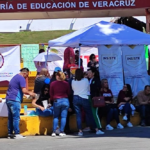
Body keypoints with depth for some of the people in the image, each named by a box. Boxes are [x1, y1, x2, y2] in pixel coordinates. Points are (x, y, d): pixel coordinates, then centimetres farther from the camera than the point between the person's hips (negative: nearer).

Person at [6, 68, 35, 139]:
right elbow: (24, 90, -16)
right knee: (16, 117, -7)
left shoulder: (15, 77, 21)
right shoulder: (21, 78, -8)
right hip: (14, 100, -9)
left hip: (8, 99, 9)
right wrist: (30, 93, 1)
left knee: (10, 117, 10)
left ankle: (10, 134, 11)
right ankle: (17, 134, -8)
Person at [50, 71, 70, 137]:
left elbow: (51, 94, 5)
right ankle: (61, 132, -1)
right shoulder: (66, 83, 1)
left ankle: (54, 132, 3)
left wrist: (52, 100, 21)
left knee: (56, 117, 9)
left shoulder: (53, 84, -1)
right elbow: (68, 93, 9)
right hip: (65, 100, 0)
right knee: (63, 116, 2)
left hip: (56, 101, 0)